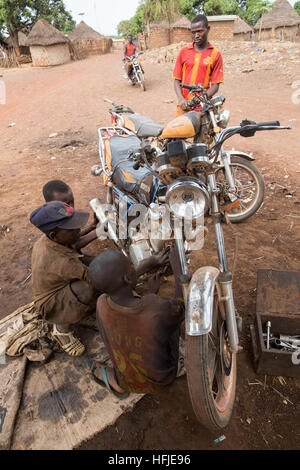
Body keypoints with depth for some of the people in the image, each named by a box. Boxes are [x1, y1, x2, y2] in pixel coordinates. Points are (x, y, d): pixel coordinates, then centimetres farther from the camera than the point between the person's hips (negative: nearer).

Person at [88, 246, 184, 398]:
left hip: (127, 380, 3)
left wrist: (151, 293, 0)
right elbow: (184, 307, -13)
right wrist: (177, 266, -10)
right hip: (161, 379, -3)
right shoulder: (160, 311, -37)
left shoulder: (102, 305, -23)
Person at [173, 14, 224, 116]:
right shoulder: (184, 51, 11)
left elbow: (215, 85, 0)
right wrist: (181, 99, -9)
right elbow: (177, 80, 9)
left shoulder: (215, 54, 4)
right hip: (184, 106, 2)